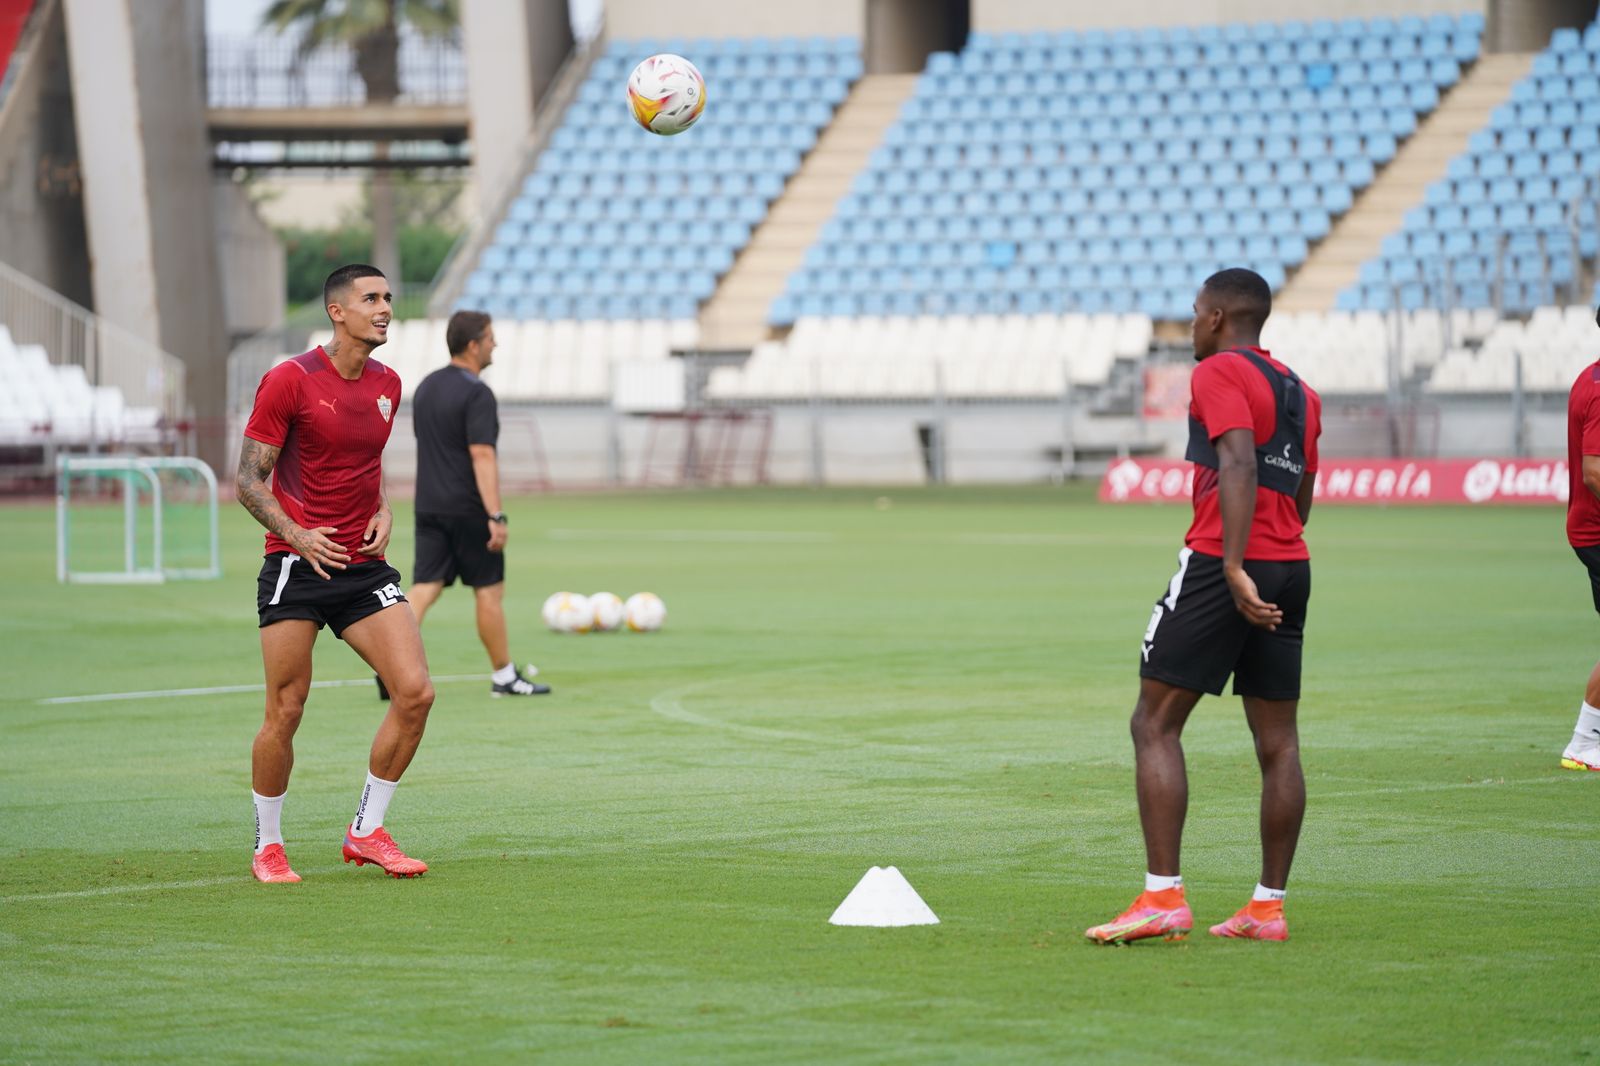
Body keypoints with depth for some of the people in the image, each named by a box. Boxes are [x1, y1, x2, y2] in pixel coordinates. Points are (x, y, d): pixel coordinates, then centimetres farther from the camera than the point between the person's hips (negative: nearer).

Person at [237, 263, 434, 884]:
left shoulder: (387, 386, 10)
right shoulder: (289, 381, -8)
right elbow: (249, 481, -6)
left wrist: (382, 512, 6)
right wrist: (298, 535, -19)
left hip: (363, 566, 5)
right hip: (296, 565, -5)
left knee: (415, 692, -8)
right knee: (285, 712, -4)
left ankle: (367, 832, 6)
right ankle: (267, 848, 14)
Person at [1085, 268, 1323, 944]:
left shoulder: (1219, 373, -5)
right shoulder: (1300, 393, 19)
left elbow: (1240, 466, -19)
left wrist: (1233, 569, -26)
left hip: (1220, 566, -8)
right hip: (1291, 566, 8)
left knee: (1155, 724, -3)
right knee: (1277, 740, 8)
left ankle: (1163, 897, -10)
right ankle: (1268, 906, 8)